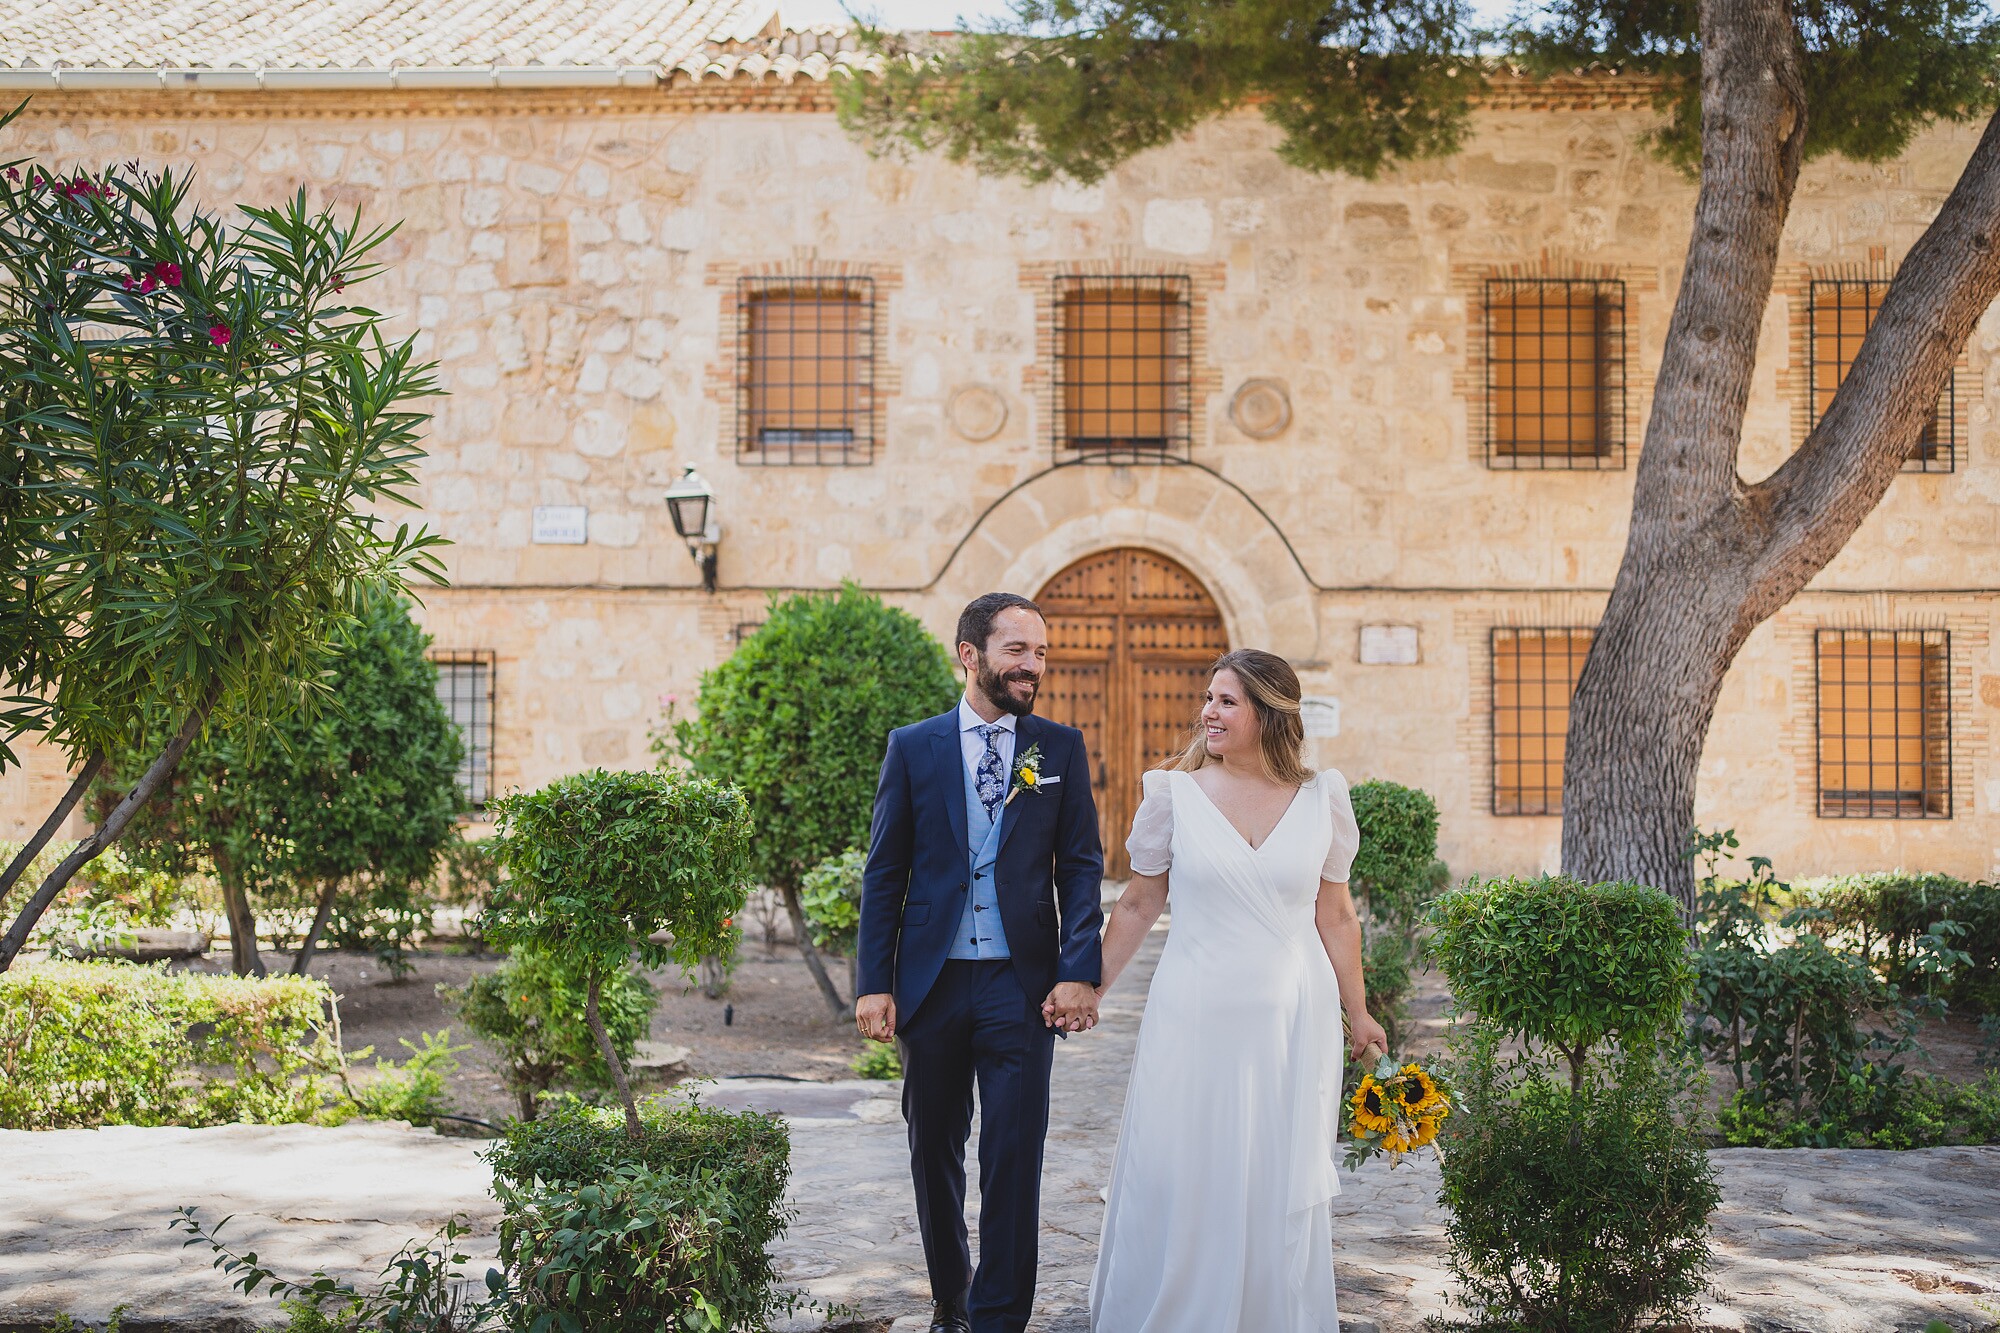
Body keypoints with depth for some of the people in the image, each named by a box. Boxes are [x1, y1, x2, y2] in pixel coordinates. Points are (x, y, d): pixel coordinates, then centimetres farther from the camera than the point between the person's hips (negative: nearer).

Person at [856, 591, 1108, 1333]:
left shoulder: (1061, 749, 4)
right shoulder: (913, 747, 3)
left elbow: (1082, 868, 2)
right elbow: (884, 873, 3)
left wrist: (1079, 973, -10)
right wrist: (873, 984, -3)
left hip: (1021, 985, -1)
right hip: (930, 983, 1)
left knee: (1013, 1159, -4)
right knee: (934, 1153, 13)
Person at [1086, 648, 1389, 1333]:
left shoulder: (1320, 798, 1)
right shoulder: (1175, 791, -2)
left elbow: (1335, 916, 9)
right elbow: (1138, 905, 7)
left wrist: (1358, 1014, 12)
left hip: (1292, 1019, 1)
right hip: (1195, 1014, -1)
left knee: (1281, 1185, 9)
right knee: (1174, 1177, 4)